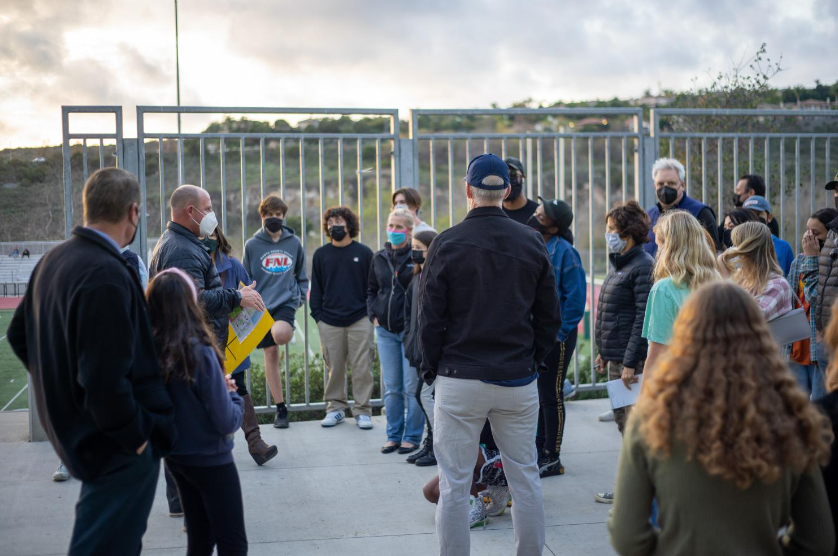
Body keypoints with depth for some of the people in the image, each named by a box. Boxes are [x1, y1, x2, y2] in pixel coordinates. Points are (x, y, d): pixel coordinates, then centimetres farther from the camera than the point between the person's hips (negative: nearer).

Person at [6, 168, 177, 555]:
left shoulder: (52, 261, 3)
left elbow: (18, 336, 16)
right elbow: (106, 381, -30)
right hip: (120, 449, -9)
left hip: (72, 430, 9)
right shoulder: (107, 276, -27)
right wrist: (137, 435, -16)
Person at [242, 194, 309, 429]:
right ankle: (281, 408, 11)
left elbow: (302, 275, 16)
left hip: (286, 302, -1)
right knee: (270, 354, 3)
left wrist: (301, 297, 4)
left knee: (280, 334, -35)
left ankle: (289, 331, 3)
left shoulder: (294, 243, 6)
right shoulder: (252, 245, 3)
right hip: (262, 306, 1)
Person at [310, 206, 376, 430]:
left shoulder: (363, 252, 4)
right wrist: (317, 315, 2)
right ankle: (335, 407, 17)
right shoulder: (321, 254, 8)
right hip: (329, 323, 2)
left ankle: (362, 410, 7)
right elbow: (316, 288, 11)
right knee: (334, 368, 6)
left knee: (362, 369, -1)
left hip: (360, 321, -1)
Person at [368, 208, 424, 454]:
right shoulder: (379, 258, 11)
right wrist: (373, 315, 8)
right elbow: (371, 290, 21)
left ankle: (412, 437, 9)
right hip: (385, 331, 5)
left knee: (412, 387, -1)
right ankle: (394, 436, 18)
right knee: (391, 387, 10)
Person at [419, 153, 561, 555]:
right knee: (525, 479, 12)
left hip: (459, 379, -3)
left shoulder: (447, 244, -7)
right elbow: (550, 317, 6)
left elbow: (430, 318, -5)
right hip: (519, 379, 3)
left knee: (454, 485, 5)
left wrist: (431, 368, 7)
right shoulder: (532, 243, 2)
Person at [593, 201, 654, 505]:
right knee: (622, 419, 14)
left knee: (634, 423, -4)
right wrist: (603, 352, 19)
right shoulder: (619, 264, 15)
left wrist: (630, 361, -21)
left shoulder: (643, 266, -14)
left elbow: (643, 318, -18)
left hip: (633, 359, -10)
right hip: (615, 357, 10)